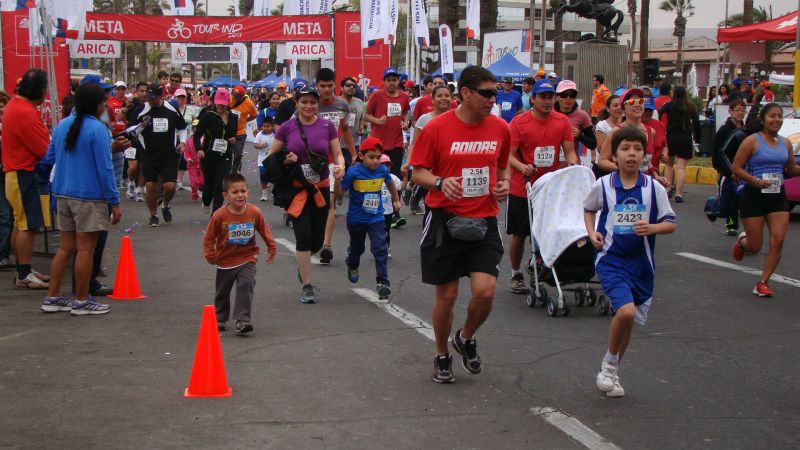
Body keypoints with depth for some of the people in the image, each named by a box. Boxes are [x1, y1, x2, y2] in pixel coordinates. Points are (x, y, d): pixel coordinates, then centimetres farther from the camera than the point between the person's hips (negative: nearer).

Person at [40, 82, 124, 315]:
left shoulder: (62, 125, 8)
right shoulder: (98, 130, -14)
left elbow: (49, 157, 17)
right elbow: (105, 169, -15)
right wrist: (114, 202, -10)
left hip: (63, 194, 7)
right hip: (89, 197, -7)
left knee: (65, 247, 15)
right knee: (85, 249, 1)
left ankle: (52, 297, 17)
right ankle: (81, 301, 8)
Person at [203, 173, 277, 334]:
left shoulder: (254, 212, -12)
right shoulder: (220, 215, -19)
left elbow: (264, 231, 4)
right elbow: (209, 237, -8)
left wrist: (272, 248, 5)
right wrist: (210, 255, -12)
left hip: (247, 259, 0)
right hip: (226, 261, 0)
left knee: (246, 286, -19)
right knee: (222, 292, 16)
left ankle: (242, 320, -15)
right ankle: (219, 320, 37)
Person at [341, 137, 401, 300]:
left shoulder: (383, 170, -7)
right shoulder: (353, 172, -20)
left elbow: (390, 183, 15)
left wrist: (396, 200, 26)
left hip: (376, 218, 2)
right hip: (356, 218, -1)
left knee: (380, 249, -13)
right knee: (357, 248, 21)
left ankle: (382, 283, -9)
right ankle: (352, 266, 53)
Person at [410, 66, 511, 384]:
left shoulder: (500, 128, 3)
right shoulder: (437, 128, -8)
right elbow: (418, 172, -3)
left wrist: (504, 183, -1)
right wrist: (440, 182, -23)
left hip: (483, 222, 3)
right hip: (445, 220, -2)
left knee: (485, 291, -11)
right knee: (447, 296, 5)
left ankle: (466, 338, 22)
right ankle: (442, 356, 29)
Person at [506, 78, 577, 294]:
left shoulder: (563, 121, 2)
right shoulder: (519, 122, -8)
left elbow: (569, 151, 3)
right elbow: (509, 154, -9)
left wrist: (574, 167, -17)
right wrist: (523, 167, -28)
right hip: (521, 189, -2)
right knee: (518, 234, 5)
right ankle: (515, 275, 20)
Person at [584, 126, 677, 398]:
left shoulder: (654, 188, -3)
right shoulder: (602, 185, -5)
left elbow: (671, 223, 2)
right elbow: (588, 209, 15)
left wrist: (653, 228, -18)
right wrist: (592, 233, -1)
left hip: (641, 262, 3)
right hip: (611, 259, -3)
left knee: (628, 318, 12)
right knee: (626, 311, -23)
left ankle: (612, 371, 33)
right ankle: (608, 364, 2)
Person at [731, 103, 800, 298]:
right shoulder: (752, 141, -8)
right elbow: (736, 168, -10)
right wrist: (755, 181, -23)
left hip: (777, 196, 4)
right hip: (754, 196, -4)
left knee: (778, 241, -9)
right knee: (754, 247, 1)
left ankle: (763, 283, 3)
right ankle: (742, 241, 39)